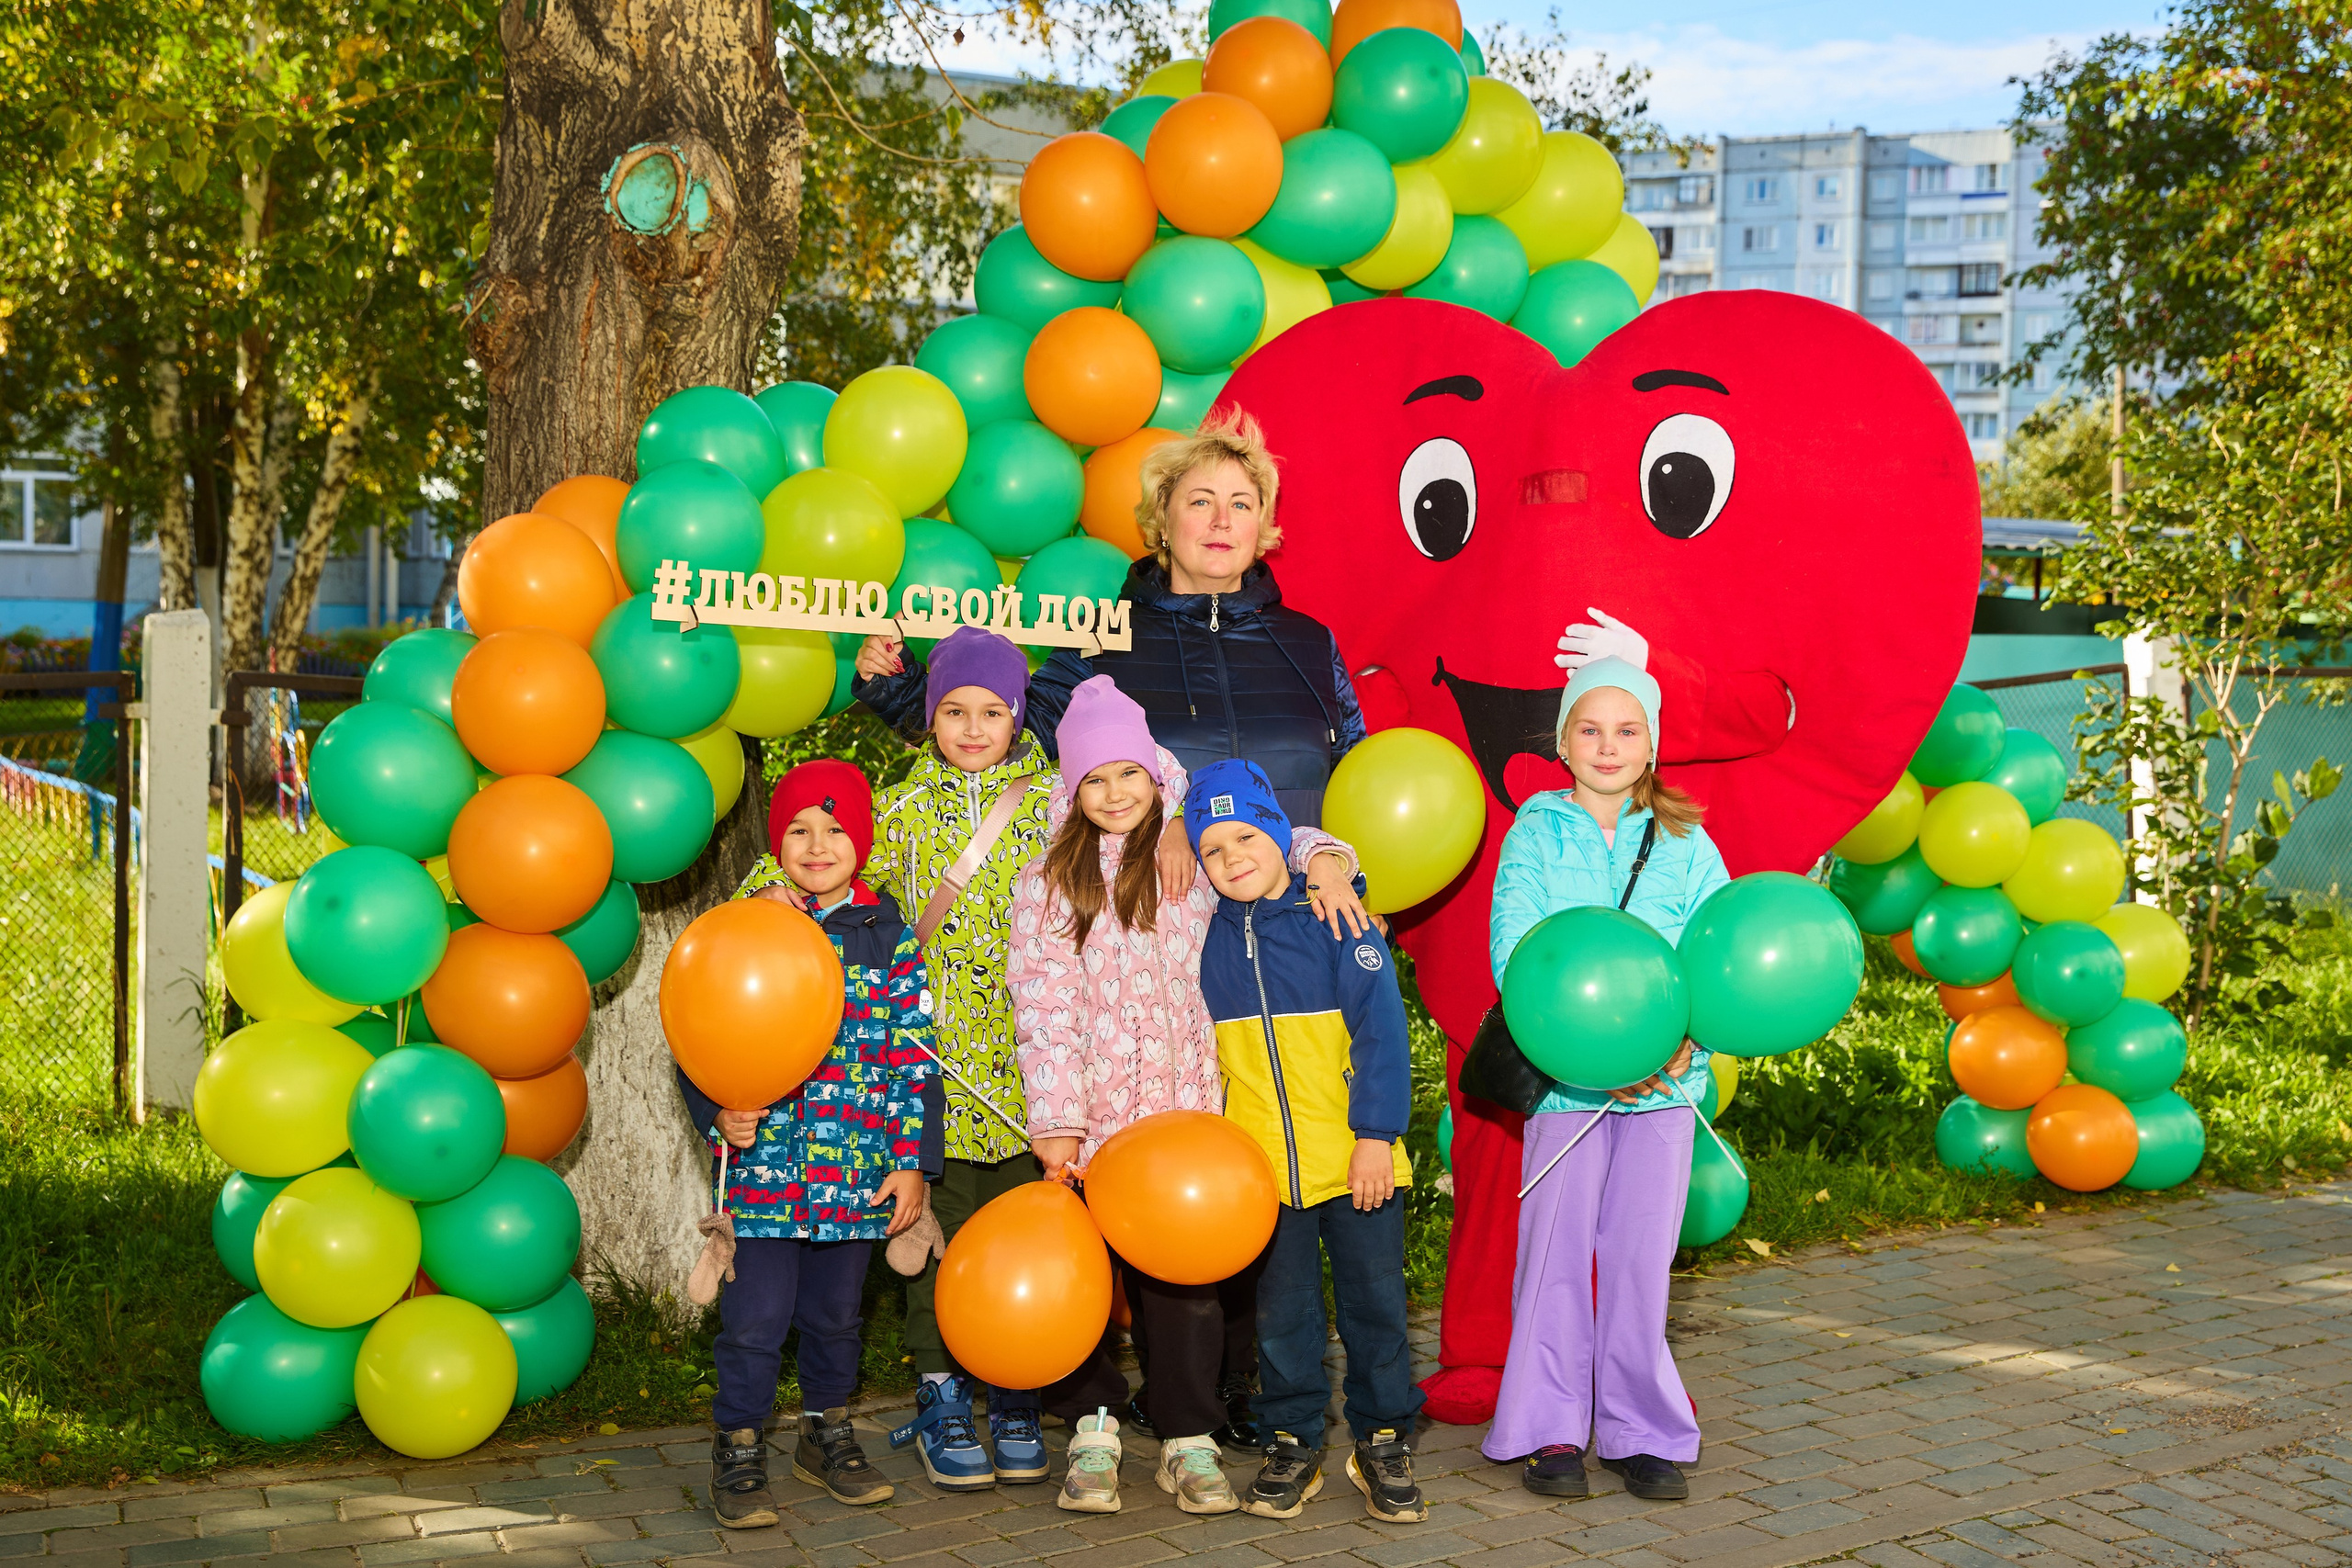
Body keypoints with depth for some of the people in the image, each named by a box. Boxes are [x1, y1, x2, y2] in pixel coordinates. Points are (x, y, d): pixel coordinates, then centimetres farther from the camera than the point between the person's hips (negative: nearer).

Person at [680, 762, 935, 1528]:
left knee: (835, 1313, 16)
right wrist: (719, 1113, -14)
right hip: (764, 1163, -2)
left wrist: (911, 1162, 0)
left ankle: (827, 1435, 35)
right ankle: (738, 1450, 18)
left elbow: (915, 1056, 3)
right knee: (755, 1317, 0)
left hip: (858, 1170, 2)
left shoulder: (890, 936, 2)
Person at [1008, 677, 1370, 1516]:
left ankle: (1188, 1440, 10)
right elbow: (1042, 1006, -2)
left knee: (1181, 1274, 1)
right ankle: (1096, 1424, 20)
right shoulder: (1046, 885, 5)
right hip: (1089, 1115, 0)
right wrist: (1054, 1120, -11)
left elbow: (1280, 841, 17)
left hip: (1184, 1107, 0)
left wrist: (1327, 860, -7)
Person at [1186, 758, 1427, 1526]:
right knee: (1281, 1311, 11)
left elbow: (1381, 1030, -7)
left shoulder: (1335, 921, -6)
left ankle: (1383, 1442, 20)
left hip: (1356, 1161, -2)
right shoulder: (1209, 939, 4)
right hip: (1260, 1167, 3)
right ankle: (1292, 1444, 23)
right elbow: (1198, 1047, 13)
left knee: (1375, 1302, 6)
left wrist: (1376, 1133, -12)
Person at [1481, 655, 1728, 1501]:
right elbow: (1514, 955, -7)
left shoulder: (1685, 844, 7)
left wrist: (1686, 1041, -17)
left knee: (1641, 1255, 5)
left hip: (1664, 1080, 2)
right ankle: (1550, 1431, 14)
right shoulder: (1535, 835, 1)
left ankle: (1642, 1431, 17)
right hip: (1562, 1076, -1)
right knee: (1557, 1252, 2)